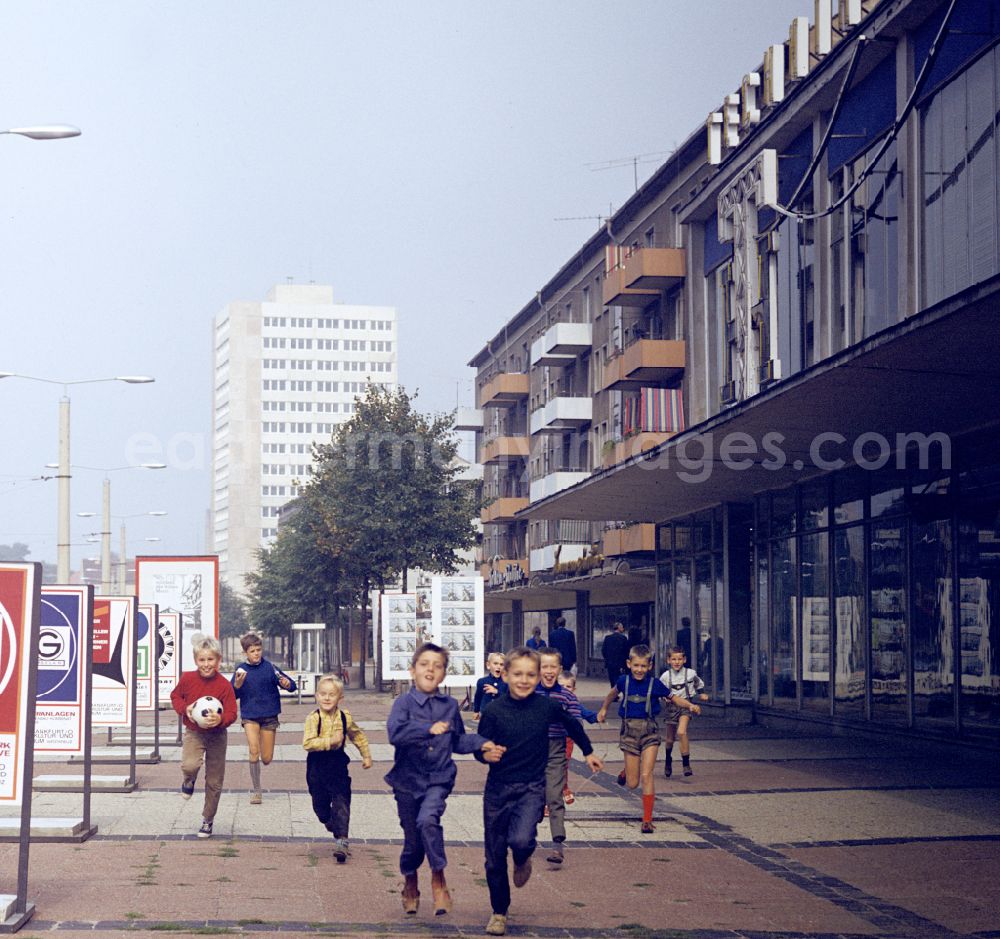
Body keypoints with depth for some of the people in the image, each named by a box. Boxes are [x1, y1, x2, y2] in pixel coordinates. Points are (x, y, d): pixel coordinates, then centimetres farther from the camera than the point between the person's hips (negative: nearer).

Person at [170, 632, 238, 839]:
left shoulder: (224, 686, -15)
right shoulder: (188, 678, -10)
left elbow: (231, 712, -13)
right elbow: (175, 695, 8)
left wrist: (220, 719, -35)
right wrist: (185, 709, -12)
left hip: (217, 735, 0)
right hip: (193, 733, 0)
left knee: (214, 782, 8)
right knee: (190, 765, -30)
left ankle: (208, 820, 28)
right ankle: (188, 781, 9)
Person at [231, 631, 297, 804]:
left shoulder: (269, 668, -6)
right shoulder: (241, 671, -3)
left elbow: (291, 685, -4)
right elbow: (232, 696, 0)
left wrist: (287, 684, -27)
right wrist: (237, 686, -20)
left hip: (269, 716, 1)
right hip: (250, 716, 0)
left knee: (267, 759, 3)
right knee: (253, 750, -20)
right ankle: (256, 791, -8)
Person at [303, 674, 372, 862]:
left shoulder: (344, 717, -1)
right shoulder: (313, 718, -12)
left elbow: (358, 736, 17)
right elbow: (308, 743, -23)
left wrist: (366, 755, 18)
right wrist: (330, 741, -29)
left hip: (338, 764, 1)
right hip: (317, 766, -1)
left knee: (341, 803, -9)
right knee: (320, 803, 9)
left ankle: (341, 841, -13)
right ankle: (334, 827, 37)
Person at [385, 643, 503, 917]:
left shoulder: (450, 705, 6)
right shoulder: (404, 702, -7)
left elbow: (458, 740, 20)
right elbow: (395, 732, -25)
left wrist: (481, 743, 4)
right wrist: (429, 729, -27)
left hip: (438, 778, 1)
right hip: (408, 780, -1)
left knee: (428, 819, -27)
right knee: (413, 839, 9)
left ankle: (438, 879, -13)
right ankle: (410, 884, 37)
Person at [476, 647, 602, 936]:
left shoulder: (547, 706, -5)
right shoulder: (495, 710, -8)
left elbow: (572, 724, 16)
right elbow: (479, 747, -2)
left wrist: (588, 752, 28)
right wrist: (486, 754, -25)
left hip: (532, 786, -1)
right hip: (498, 787, 1)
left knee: (521, 840, -26)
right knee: (495, 857, 6)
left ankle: (522, 860, 12)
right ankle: (499, 912, 28)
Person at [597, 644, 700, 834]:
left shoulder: (655, 684, -6)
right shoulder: (624, 681, -1)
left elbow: (673, 698, 3)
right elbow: (613, 693, 21)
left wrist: (690, 705, -14)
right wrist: (604, 709, 33)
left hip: (649, 731, -2)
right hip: (629, 730, 2)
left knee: (646, 776, -12)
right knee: (632, 784, 4)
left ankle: (647, 820, -5)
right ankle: (626, 773, 44)